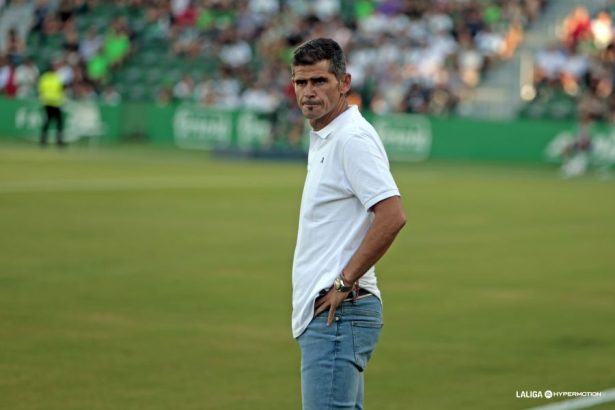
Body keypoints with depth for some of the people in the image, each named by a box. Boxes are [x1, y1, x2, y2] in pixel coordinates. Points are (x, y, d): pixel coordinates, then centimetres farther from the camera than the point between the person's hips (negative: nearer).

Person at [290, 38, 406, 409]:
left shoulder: (353, 138, -14)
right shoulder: (323, 139, 18)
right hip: (323, 313, 11)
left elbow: (392, 217, -23)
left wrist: (345, 282, -18)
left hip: (337, 311, -11)